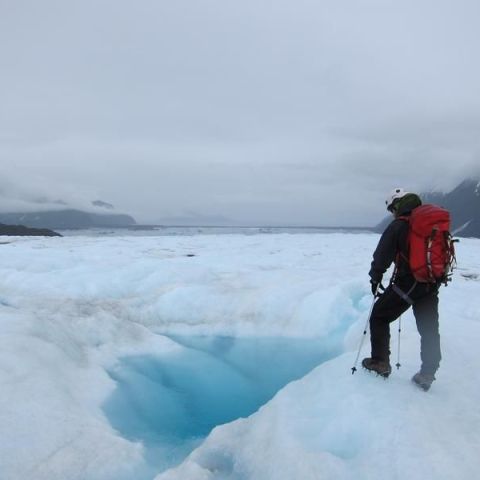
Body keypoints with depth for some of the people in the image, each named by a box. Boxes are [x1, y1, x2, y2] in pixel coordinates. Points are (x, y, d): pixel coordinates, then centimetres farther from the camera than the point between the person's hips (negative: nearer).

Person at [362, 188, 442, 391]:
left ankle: (380, 362, 9)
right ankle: (427, 374, 17)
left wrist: (375, 278, 3)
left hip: (407, 283, -6)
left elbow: (382, 255, -10)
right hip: (431, 286, 6)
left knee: (379, 317, 9)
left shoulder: (398, 226, -10)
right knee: (429, 328, 14)